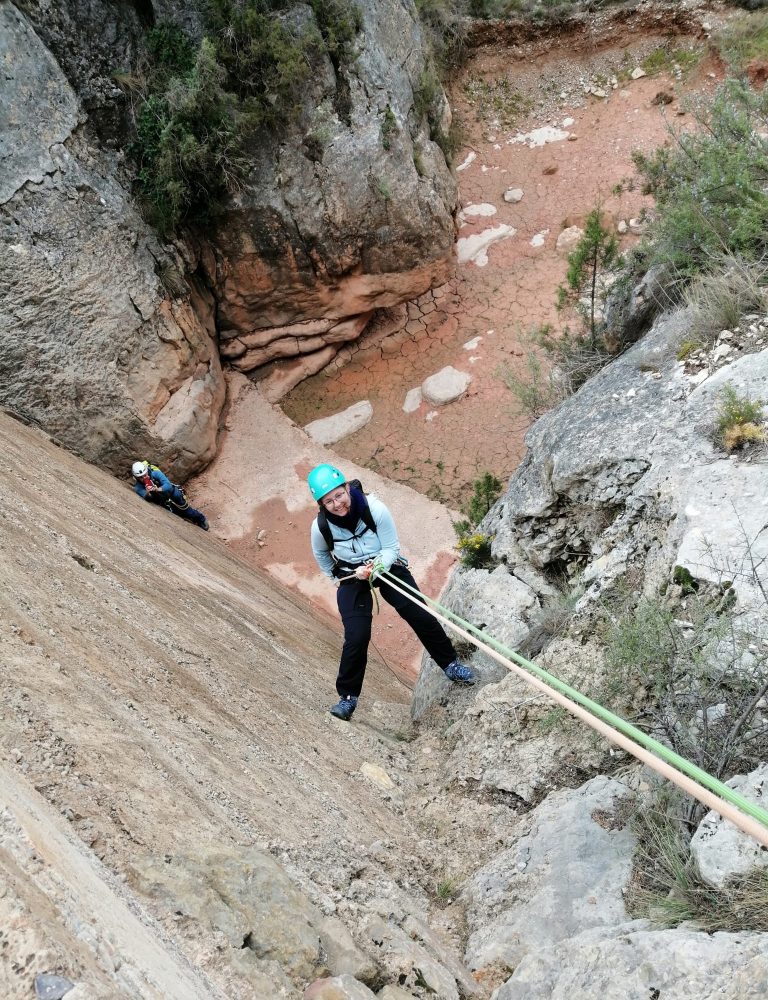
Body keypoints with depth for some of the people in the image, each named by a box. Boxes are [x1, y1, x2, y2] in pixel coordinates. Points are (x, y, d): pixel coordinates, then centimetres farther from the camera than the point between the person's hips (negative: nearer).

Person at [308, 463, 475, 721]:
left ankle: (450, 664, 17)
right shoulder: (320, 527, -20)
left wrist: (375, 568, -31)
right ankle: (348, 696, 6)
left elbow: (391, 548, -15)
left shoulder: (374, 509, -25)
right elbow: (321, 557, 5)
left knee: (421, 616, -6)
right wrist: (338, 579, 7)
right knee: (356, 637, -13)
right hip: (351, 579, 0)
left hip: (387, 565, 0)